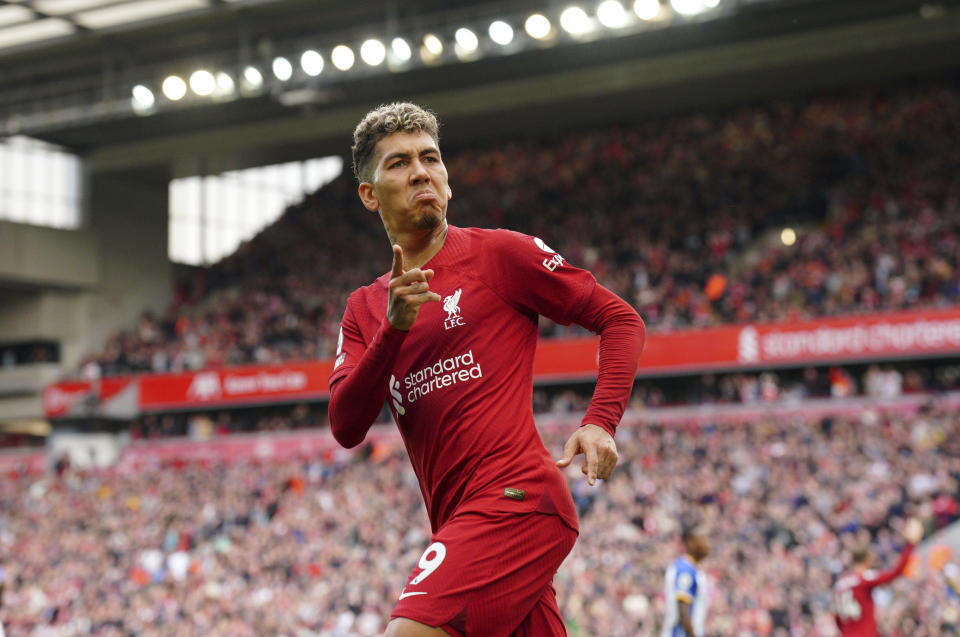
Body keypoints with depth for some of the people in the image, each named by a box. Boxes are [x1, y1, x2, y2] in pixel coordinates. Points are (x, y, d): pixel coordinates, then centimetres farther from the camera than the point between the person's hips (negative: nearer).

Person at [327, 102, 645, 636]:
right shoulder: (365, 309, 18)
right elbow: (346, 428, 4)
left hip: (517, 497, -6)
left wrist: (601, 423, -10)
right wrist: (394, 328, -10)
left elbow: (621, 320, 4)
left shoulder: (499, 253, 3)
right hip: (460, 522, 6)